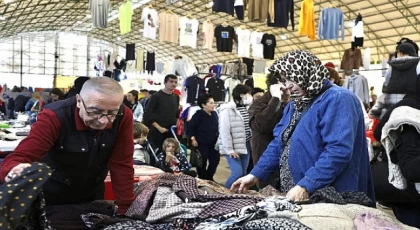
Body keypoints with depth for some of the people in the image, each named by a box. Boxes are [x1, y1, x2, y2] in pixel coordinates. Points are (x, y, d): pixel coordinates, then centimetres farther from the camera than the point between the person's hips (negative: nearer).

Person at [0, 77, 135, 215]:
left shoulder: (123, 116, -22)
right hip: (51, 197, -2)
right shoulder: (54, 117, -27)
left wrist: (125, 210, -20)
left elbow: (122, 165, -18)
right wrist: (15, 172, -56)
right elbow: (19, 157, -34)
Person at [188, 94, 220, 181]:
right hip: (202, 144, -6)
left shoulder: (214, 114, 7)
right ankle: (202, 179, 20)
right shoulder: (198, 115, -11)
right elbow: (190, 127, -12)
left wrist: (218, 138, 13)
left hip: (213, 143, 6)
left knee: (215, 160, 9)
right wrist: (193, 138, -15)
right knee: (202, 163, 3)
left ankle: (209, 178, 27)